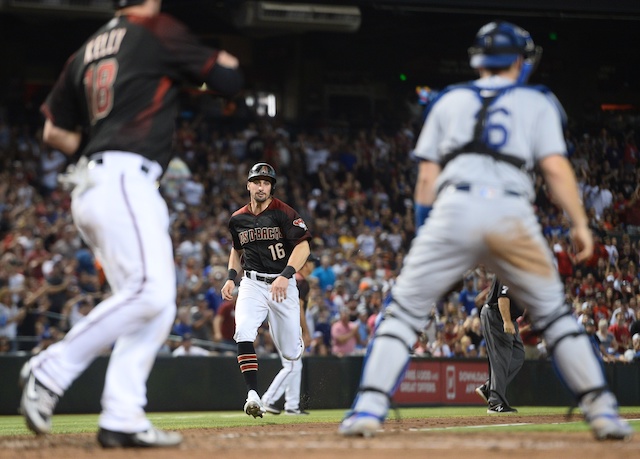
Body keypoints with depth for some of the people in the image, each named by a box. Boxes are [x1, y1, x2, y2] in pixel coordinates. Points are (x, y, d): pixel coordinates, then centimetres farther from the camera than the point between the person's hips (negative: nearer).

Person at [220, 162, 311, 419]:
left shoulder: (284, 213, -7)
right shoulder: (238, 219, 7)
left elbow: (303, 247, -15)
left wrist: (285, 275, -29)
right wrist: (231, 277, 8)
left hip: (283, 284, -2)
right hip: (252, 283, 2)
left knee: (290, 353, 3)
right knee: (243, 332, -27)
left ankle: (296, 337, 43)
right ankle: (253, 395, -29)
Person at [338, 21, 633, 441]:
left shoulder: (449, 101, 23)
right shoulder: (536, 102, 19)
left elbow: (427, 176, 16)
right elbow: (555, 167, 4)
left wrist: (424, 231, 20)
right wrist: (580, 223, 4)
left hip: (453, 208, 0)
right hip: (512, 213, 0)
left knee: (405, 311, 7)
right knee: (553, 313, 13)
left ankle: (369, 409, -8)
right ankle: (603, 411, 6)